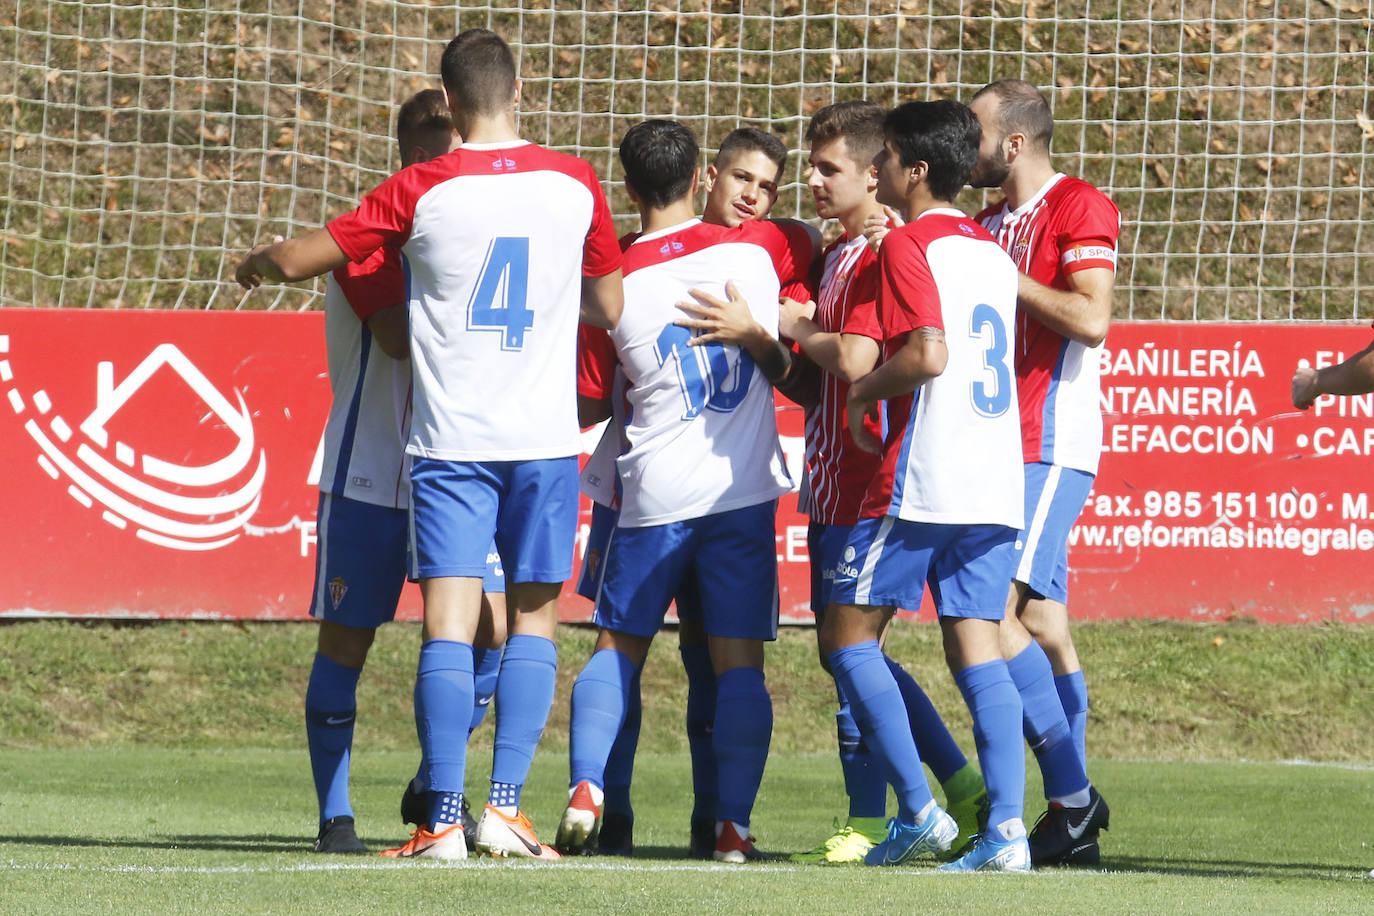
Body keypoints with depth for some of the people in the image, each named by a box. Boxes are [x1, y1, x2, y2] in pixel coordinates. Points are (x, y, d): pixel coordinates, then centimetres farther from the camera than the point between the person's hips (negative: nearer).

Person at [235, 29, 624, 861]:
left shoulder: (421, 191, -5)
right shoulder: (575, 184, 1)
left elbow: (297, 260, 2)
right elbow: (610, 306, 14)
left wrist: (256, 262, 24)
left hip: (450, 440, -1)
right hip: (545, 439, 1)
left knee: (449, 626, -4)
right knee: (534, 619, 11)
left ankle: (446, 819, -12)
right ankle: (506, 807, 1)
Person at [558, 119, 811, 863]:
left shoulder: (615, 285, -5)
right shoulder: (756, 250, -2)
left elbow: (587, 403, 3)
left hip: (655, 494, 0)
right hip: (744, 491, 0)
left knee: (618, 647, 14)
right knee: (739, 662, 0)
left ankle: (586, 793, 2)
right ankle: (732, 824, -6)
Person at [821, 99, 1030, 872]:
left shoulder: (909, 245, -8)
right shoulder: (993, 251, 17)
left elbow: (927, 353, -21)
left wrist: (864, 392, -4)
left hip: (921, 482, -7)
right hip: (995, 486, 7)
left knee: (849, 633, 4)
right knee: (977, 647, 4)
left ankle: (920, 810, -4)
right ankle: (1007, 828, -9)